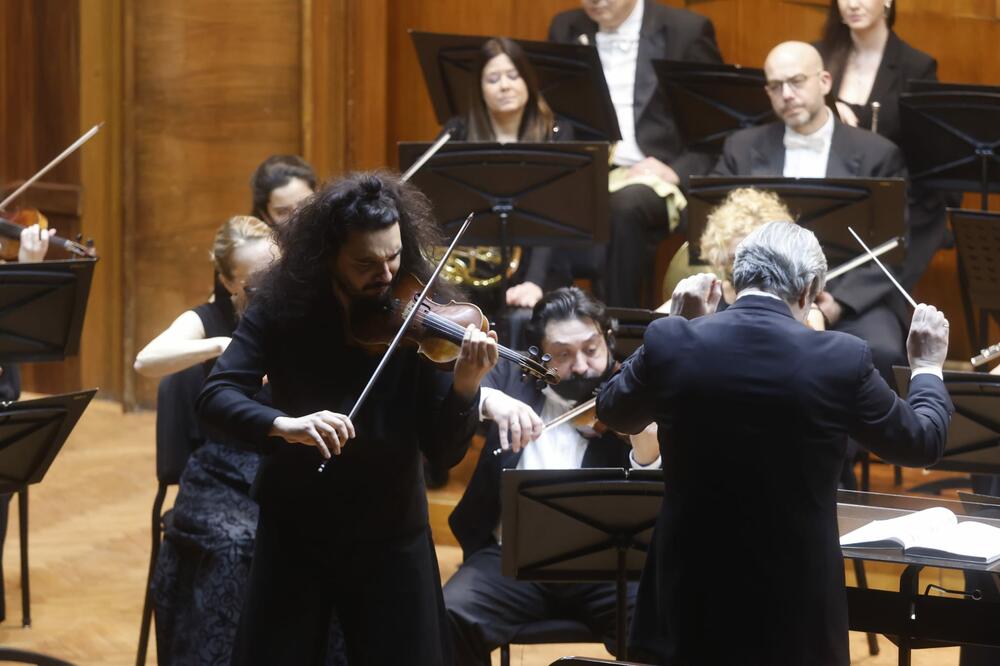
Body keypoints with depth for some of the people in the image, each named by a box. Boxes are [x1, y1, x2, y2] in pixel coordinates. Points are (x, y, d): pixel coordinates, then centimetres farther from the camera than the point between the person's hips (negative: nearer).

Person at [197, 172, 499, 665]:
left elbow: (444, 451, -13)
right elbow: (215, 399, -20)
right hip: (294, 531, 0)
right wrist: (284, 424, -38)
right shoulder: (282, 307, -10)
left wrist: (466, 386, -32)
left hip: (390, 537, 0)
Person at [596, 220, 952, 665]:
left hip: (692, 592, 2)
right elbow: (922, 444, 3)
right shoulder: (841, 359, -12)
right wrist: (927, 367, 22)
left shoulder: (670, 342, -8)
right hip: (797, 600, -1)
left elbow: (613, 413, 13)